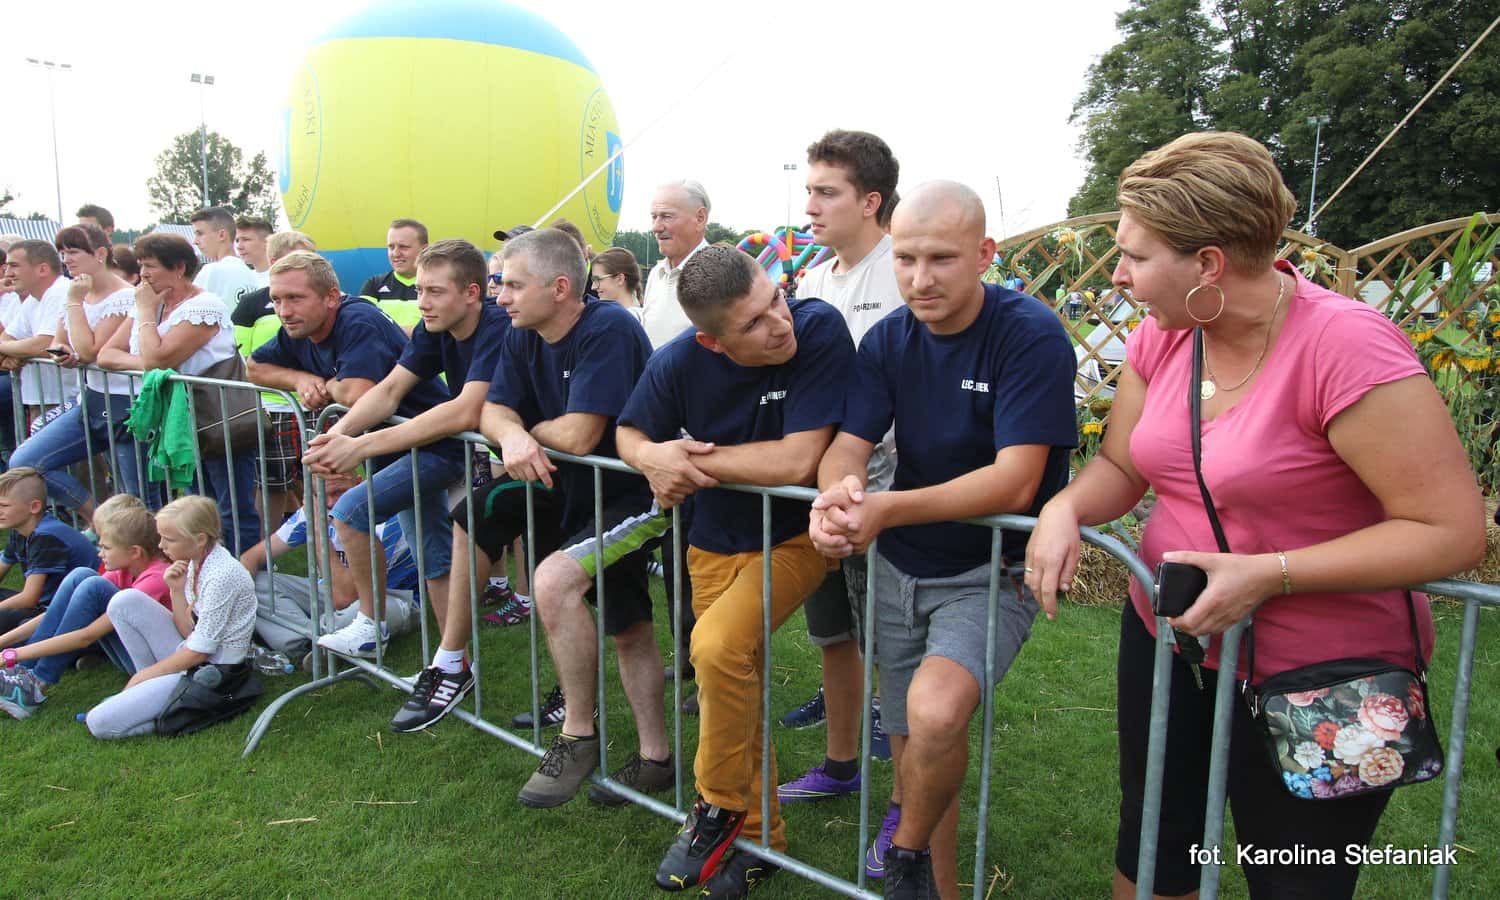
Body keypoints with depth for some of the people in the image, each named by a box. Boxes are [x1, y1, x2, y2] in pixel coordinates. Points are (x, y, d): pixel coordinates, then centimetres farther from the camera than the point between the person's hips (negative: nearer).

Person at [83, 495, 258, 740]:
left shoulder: (222, 575, -23)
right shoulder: (194, 561, 3)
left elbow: (198, 652, -17)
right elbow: (189, 633, 4)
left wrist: (143, 676, -6)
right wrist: (177, 590, -9)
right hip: (190, 657, 9)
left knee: (99, 723, -15)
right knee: (125, 601, -2)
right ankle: (150, 686, 6)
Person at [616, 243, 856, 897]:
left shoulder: (819, 329, -25)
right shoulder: (679, 362, -15)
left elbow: (798, 461, -30)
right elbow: (628, 434, 2)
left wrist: (696, 459, -19)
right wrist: (656, 457, -22)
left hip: (795, 536, -4)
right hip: (715, 542, 4)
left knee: (718, 646, -26)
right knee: (734, 693, 11)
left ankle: (719, 811, 1)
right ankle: (756, 835, 35)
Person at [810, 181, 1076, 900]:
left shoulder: (1032, 335, -18)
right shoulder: (888, 340, -1)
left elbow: (1014, 483, -26)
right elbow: (847, 447, -6)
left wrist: (888, 509, -37)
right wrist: (837, 493, -31)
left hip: (993, 571, -5)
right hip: (900, 568, 5)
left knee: (935, 713, -29)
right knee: (912, 748, 12)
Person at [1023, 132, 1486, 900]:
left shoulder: (1345, 347, -26)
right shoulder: (1162, 335, -5)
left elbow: (1453, 531, -23)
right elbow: (1119, 467, 4)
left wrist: (1269, 574, -28)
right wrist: (1065, 510, -17)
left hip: (1318, 687, -6)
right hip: (1165, 641, 6)